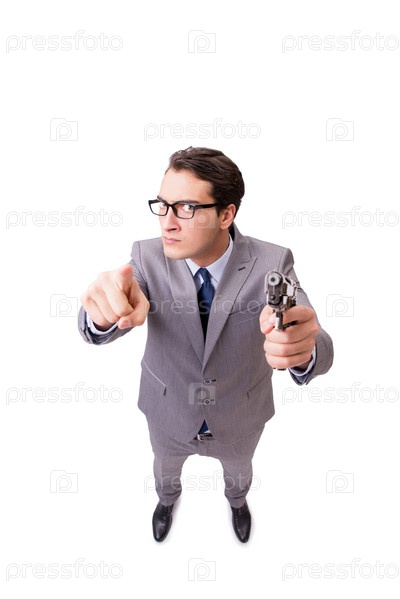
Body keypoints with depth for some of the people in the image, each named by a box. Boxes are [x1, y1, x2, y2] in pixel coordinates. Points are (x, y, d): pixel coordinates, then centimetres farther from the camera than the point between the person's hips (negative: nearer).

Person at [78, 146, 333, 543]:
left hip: (240, 417, 0)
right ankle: (167, 497, 71)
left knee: (238, 470, 33)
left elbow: (319, 352, -34)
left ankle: (237, 500, 72)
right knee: (165, 467, 33)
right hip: (168, 412, 1)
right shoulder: (148, 256, -23)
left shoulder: (271, 263, -28)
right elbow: (95, 330, -31)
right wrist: (104, 311, -56)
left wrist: (302, 350, -60)